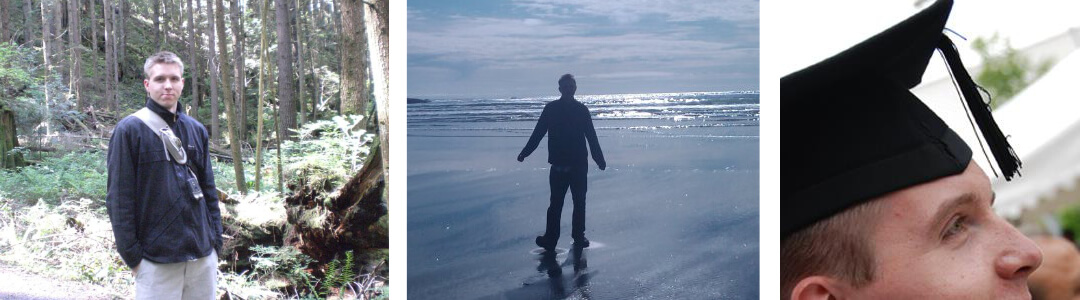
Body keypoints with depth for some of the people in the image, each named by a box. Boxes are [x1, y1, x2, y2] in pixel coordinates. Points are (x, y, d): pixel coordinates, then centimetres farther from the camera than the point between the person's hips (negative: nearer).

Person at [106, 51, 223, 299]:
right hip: (156, 260, -4)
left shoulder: (196, 130, 9)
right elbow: (119, 198, -7)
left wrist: (216, 240, 8)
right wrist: (131, 255, -9)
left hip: (203, 255, 5)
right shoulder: (129, 130, -5)